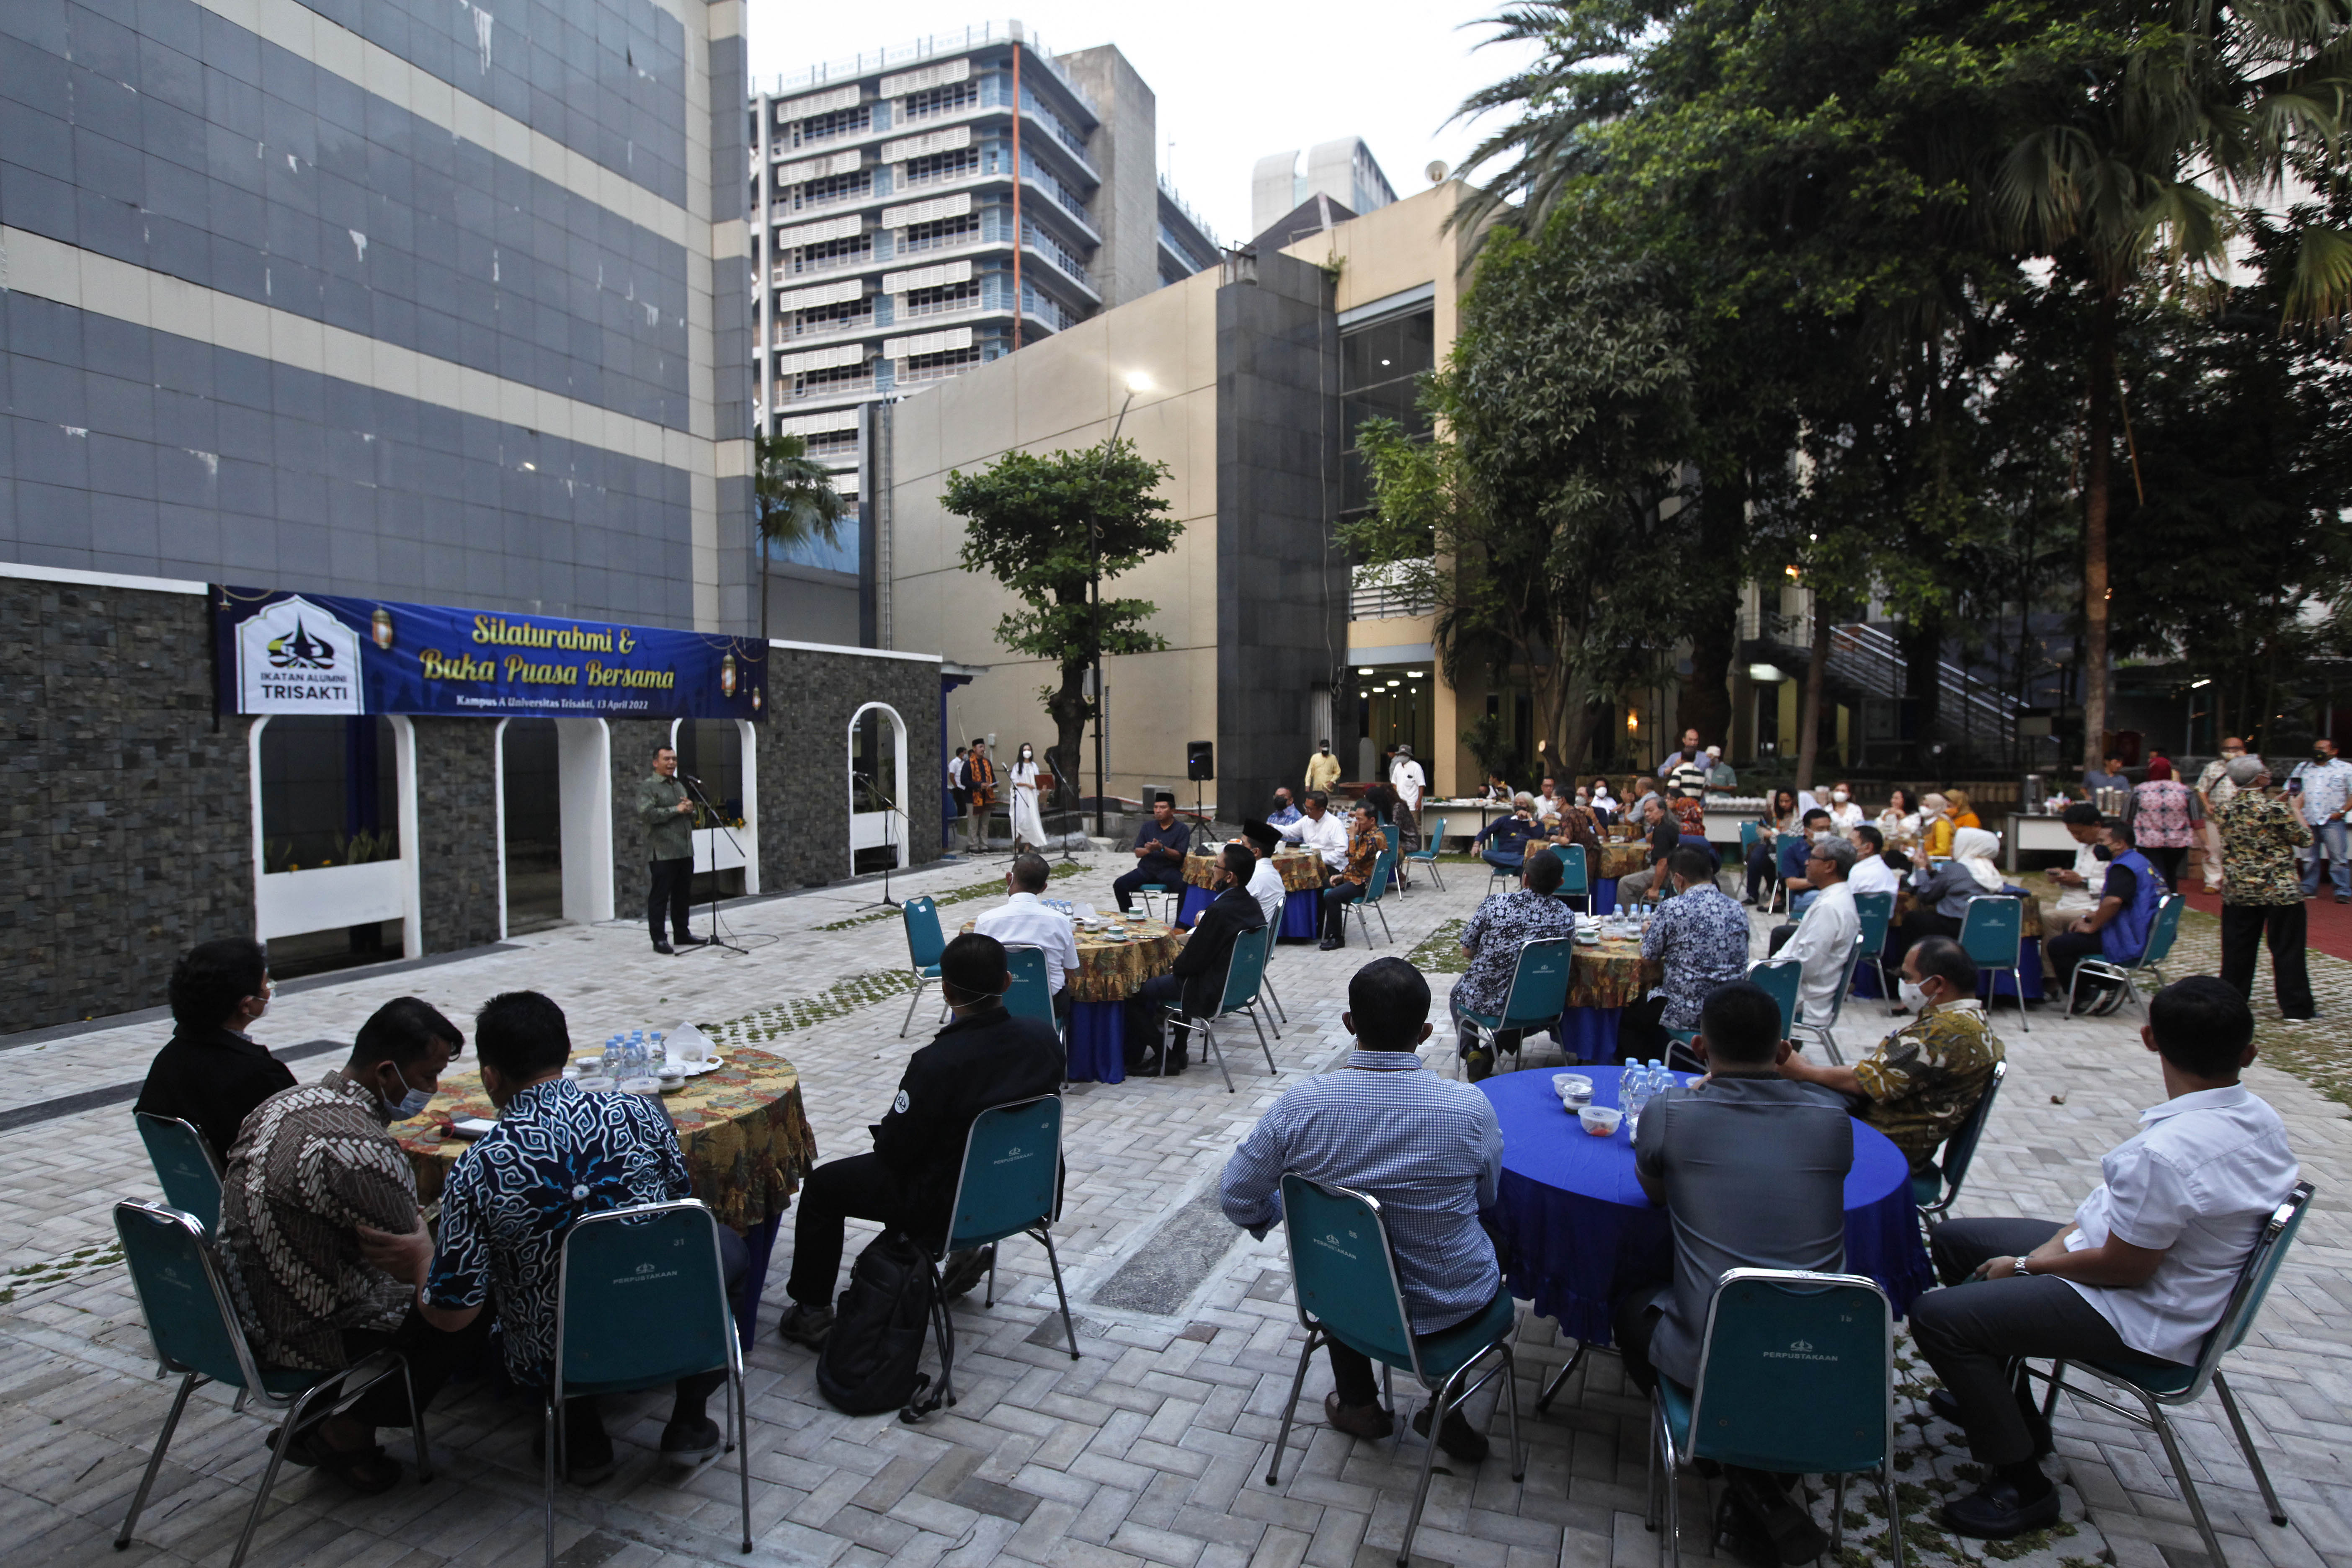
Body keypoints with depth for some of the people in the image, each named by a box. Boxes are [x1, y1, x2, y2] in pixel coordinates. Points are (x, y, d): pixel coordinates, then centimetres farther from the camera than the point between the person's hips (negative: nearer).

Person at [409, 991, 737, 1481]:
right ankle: (689, 1423, 26)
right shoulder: (640, 1113, -15)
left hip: (554, 1362, 1)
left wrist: (419, 1255, 9)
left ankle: (583, 1442, 30)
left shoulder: (476, 1170, -19)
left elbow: (451, 1316, -11)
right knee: (723, 1244, 28)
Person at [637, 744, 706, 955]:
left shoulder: (680, 786, 20)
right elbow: (646, 813, -19)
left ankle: (682, 934, 23)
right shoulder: (648, 787, -4)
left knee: (683, 895, 13)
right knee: (659, 896, -2)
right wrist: (676, 810, -15)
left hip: (685, 851, 8)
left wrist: (690, 809, 3)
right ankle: (659, 939, 3)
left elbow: (692, 816, 27)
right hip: (663, 853, -8)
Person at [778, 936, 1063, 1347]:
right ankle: (965, 1248, 29)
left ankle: (811, 1313, 26)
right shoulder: (1043, 1036, -14)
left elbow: (893, 1150, -18)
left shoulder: (936, 1063, -31)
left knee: (822, 1185, 15)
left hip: (948, 1202, -6)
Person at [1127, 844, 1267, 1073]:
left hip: (1209, 993, -9)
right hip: (1237, 986, 10)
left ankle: (1163, 1056, 13)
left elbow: (1192, 962, -20)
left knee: (1132, 992, 1)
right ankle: (1178, 1053, 32)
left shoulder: (1220, 910, -27)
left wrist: (1177, 962, 0)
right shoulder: (1252, 905, 0)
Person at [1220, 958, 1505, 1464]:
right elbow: (1488, 1198, -2)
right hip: (1454, 1303, 0)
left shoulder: (1299, 1105, -22)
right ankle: (1447, 1409, 31)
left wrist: (1286, 1212, 14)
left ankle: (1358, 1404, 42)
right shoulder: (1471, 1107, -23)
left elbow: (1237, 1197, -8)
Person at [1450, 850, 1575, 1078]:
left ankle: (1469, 1051, 14)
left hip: (1482, 1000, -1)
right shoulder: (1567, 916, -11)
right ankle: (1495, 1049, 19)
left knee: (1459, 993, 35)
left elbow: (1467, 952, -5)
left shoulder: (1494, 904, -17)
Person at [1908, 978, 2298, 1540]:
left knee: (1937, 1317, -16)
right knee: (1954, 1238, 17)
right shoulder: (2258, 1116, -5)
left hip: (2140, 1318, -10)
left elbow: (2125, 1268, -25)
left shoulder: (2166, 1152, -35)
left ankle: (2021, 1484, 2)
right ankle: (1993, 1396, 32)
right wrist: (2065, 1237, -1)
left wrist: (2028, 1266, -9)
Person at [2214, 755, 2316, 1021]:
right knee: (2287, 950, 6)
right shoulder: (2276, 809, -15)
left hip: (2237, 890, 4)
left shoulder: (2225, 808, -1)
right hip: (2280, 890, -4)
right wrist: (2295, 808, 9)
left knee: (2238, 950, 11)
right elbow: (2305, 840, -2)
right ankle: (2296, 1008, 12)